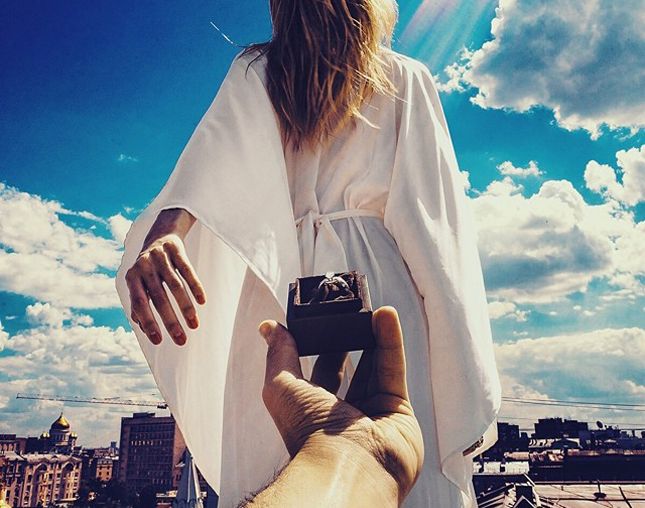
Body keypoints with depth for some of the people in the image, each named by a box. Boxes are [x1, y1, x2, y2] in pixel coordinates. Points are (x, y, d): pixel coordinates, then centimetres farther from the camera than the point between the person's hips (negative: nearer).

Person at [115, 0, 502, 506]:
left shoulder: (255, 72, 13)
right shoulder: (409, 79, 12)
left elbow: (217, 149, -9)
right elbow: (441, 221, 3)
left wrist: (164, 234, -25)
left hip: (280, 293, 2)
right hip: (381, 285, -1)